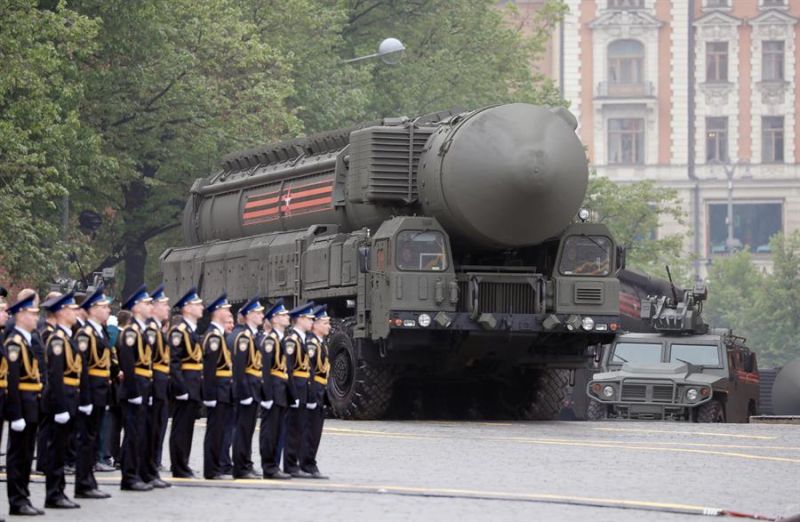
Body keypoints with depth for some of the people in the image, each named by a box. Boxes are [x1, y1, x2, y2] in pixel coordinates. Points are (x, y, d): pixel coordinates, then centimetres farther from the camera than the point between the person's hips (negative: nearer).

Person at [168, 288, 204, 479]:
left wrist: (200, 385, 17)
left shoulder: (193, 330, 17)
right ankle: (179, 469, -2)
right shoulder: (179, 330, -13)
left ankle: (183, 467, 17)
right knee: (181, 428, -5)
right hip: (186, 385, -9)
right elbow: (174, 361, -19)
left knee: (187, 427, 12)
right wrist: (180, 387, -23)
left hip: (195, 387, 9)